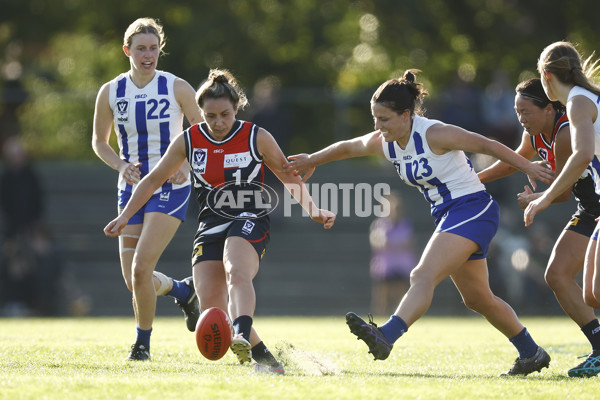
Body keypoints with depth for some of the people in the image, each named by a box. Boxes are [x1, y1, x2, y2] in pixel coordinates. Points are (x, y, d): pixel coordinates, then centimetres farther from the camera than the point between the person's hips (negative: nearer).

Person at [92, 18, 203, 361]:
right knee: (134, 281, 1)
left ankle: (143, 342, 1)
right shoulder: (110, 92, 1)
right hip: (132, 188, 4)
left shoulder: (177, 88, -6)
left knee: (141, 268, -18)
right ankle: (183, 290, 34)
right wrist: (121, 165, -6)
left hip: (171, 188, -4)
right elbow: (99, 141, 13)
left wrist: (187, 166, -11)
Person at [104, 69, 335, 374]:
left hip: (250, 221, -4)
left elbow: (289, 178, 7)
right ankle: (262, 356, -1)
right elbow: (154, 180, 13)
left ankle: (242, 337, -58)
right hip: (210, 225, 4)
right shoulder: (188, 141, 3)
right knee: (211, 306, -13)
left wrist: (313, 210, -6)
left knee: (236, 272, -36)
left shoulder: (257, 138, -3)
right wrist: (125, 216, 8)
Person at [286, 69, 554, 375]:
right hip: (448, 217, 9)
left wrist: (529, 168, -11)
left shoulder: (434, 134, -20)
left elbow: (488, 146, -13)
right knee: (477, 299, 16)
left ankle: (385, 337, -42)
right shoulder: (382, 143, 1)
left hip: (473, 209, -9)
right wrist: (312, 160, 32)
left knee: (424, 276, -26)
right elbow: (346, 147, 20)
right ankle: (531, 353, 29)